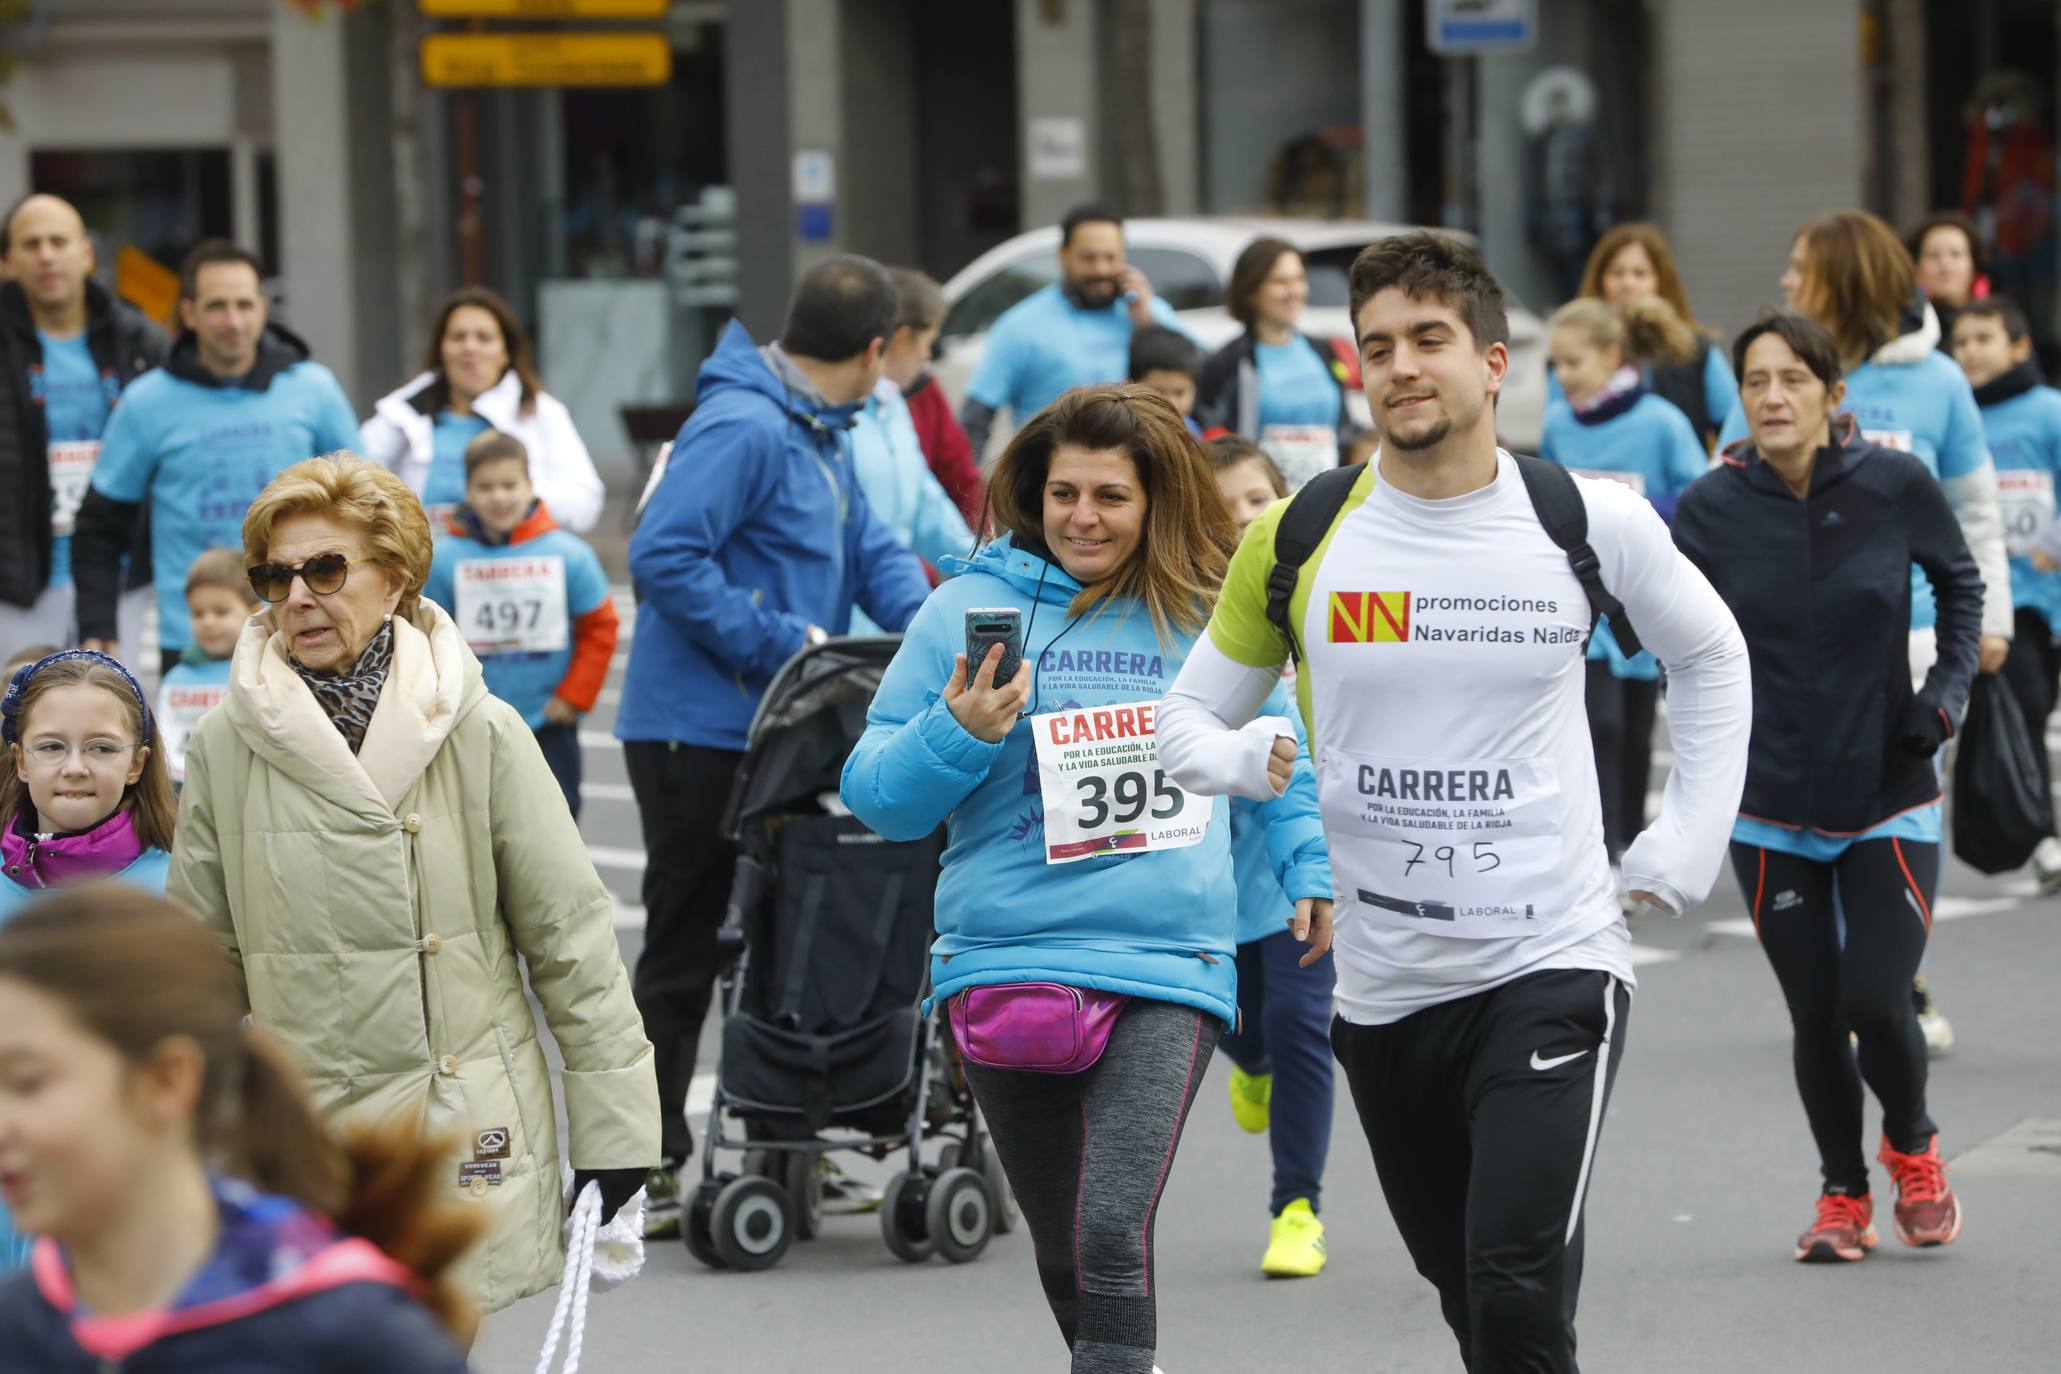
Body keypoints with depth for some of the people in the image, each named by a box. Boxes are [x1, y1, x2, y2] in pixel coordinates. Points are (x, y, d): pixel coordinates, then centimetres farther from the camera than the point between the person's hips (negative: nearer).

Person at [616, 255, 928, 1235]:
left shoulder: (820, 435, 14)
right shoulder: (742, 427, -19)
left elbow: (868, 548, 13)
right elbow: (662, 558, -26)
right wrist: (778, 641, -23)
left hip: (773, 731, 10)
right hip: (699, 730, -10)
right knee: (685, 950, -4)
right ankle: (650, 1166, 2)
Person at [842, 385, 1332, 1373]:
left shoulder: (1208, 614, 6)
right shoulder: (969, 607, 3)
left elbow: (1279, 748, 24)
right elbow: (877, 797, 3)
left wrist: (1312, 870, 16)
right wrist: (958, 734, -14)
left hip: (1168, 973, -2)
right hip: (1003, 965, 2)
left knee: (1112, 1235, -18)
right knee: (1063, 1254, 12)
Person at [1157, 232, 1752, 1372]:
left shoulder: (1590, 520, -3)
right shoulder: (1296, 540, 0)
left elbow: (1708, 657, 16)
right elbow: (1186, 718, 9)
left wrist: (1690, 841, 8)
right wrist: (1253, 764, -14)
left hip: (1553, 967, -3)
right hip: (1383, 988, 3)